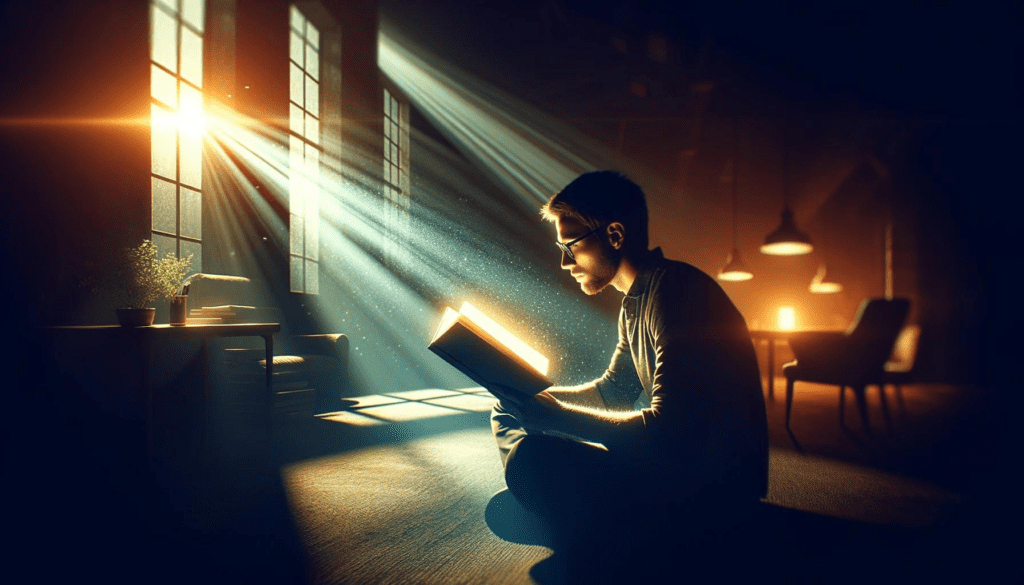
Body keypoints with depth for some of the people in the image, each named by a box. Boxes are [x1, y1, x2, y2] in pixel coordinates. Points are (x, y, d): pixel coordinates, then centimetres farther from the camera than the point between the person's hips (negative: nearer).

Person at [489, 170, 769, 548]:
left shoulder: (674, 289, -22)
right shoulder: (635, 302, 11)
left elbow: (667, 430, -29)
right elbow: (613, 392, 19)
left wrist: (556, 417, -21)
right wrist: (533, 393, 5)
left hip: (712, 485, -10)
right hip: (675, 456, 10)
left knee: (534, 458, -29)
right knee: (510, 418, 14)